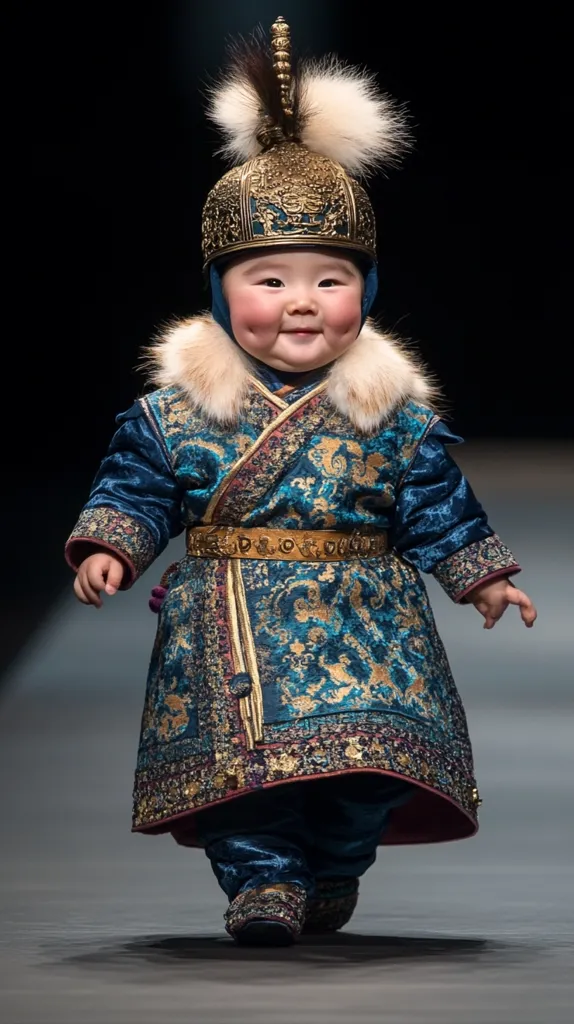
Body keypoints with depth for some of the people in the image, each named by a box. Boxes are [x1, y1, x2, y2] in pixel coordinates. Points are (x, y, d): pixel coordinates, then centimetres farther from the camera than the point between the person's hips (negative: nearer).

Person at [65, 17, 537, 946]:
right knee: (239, 746, -11)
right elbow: (135, 485, 7)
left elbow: (437, 506, 9)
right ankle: (261, 874, 0)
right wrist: (109, 547, -8)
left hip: (364, 625, 1)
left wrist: (481, 578, 9)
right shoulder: (179, 402, -1)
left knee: (369, 754, -4)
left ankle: (334, 870, 18)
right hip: (229, 626, 0)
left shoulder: (393, 406, 1)